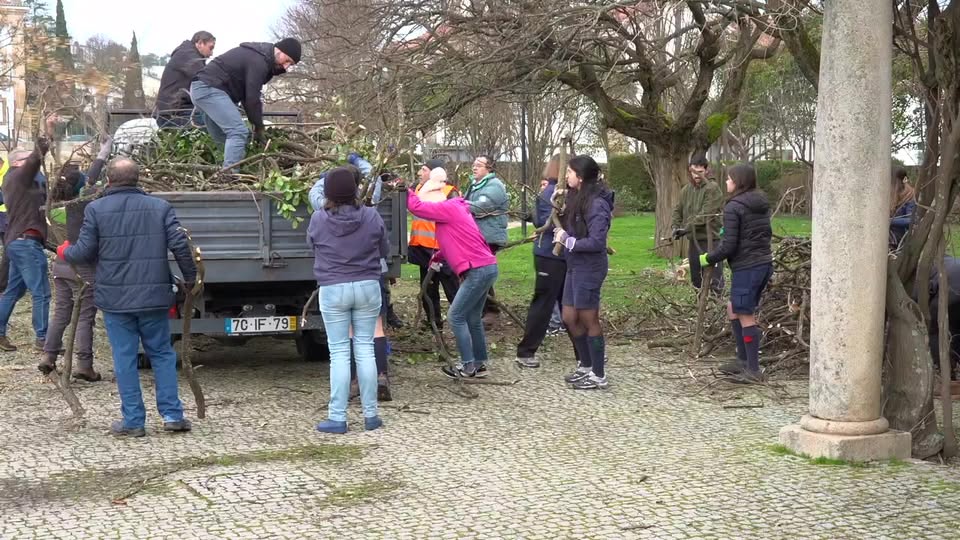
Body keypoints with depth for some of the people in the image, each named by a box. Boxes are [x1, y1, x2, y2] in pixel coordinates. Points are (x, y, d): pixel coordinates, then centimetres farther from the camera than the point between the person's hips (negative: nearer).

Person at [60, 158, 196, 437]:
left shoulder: (96, 209, -4)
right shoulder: (160, 207, 1)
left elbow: (85, 252, -3)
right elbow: (180, 245, -5)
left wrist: (64, 252, 18)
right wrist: (190, 278, 7)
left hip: (115, 298, -1)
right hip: (154, 297, 1)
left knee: (124, 358, 5)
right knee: (162, 353, 12)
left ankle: (133, 421, 7)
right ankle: (172, 414, 8)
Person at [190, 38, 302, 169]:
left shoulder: (256, 56, 17)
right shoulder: (259, 62, -16)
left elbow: (247, 94, 18)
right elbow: (252, 98, -16)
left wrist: (255, 123, 11)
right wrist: (259, 128, -4)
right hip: (209, 88, -11)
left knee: (224, 139, 13)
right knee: (238, 132, -18)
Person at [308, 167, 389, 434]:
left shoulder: (319, 219, -9)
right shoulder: (371, 217, -5)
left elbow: (311, 244, 10)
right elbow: (384, 250, 8)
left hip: (333, 289, -1)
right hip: (367, 287, 2)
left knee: (339, 353, 3)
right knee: (365, 349, 9)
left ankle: (337, 418, 4)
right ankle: (370, 415, 14)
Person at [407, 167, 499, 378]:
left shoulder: (448, 208, -9)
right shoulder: (453, 209, 21)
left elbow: (416, 207, -15)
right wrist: (437, 258, 12)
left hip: (478, 270, -10)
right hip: (484, 268, 10)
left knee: (456, 316, -4)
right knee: (472, 318, 15)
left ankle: (468, 366, 0)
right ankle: (479, 364, 20)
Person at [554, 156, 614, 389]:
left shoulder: (596, 204, -20)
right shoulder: (577, 197, 8)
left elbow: (596, 241, -23)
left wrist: (567, 240, -17)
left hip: (589, 268, -9)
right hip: (574, 265, 9)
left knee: (589, 320, 2)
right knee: (570, 318, 15)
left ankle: (598, 376, 14)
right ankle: (586, 365, 31)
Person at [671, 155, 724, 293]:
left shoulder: (712, 189, -12)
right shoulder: (686, 189, 11)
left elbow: (705, 215, -20)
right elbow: (678, 210, 17)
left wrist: (687, 228, -21)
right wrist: (676, 227, -1)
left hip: (710, 240, -7)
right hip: (693, 240, 7)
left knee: (714, 280, -9)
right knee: (696, 280, 15)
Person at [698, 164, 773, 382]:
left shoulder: (733, 207, -15)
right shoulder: (761, 204, 11)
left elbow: (728, 245, -16)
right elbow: (767, 234, 19)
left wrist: (708, 259, -2)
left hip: (746, 268, -9)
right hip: (764, 263, 9)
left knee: (745, 317, -1)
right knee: (734, 309, 19)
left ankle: (753, 370, 4)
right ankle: (743, 360, 23)